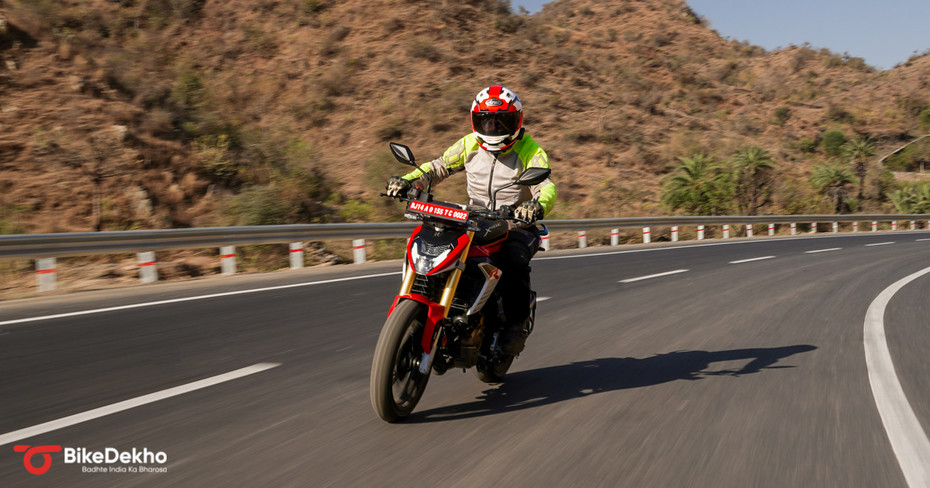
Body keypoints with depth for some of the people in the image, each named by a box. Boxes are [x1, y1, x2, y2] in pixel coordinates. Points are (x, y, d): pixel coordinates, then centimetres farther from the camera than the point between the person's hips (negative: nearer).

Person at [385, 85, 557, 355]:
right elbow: (438, 167, 6)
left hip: (517, 226, -4)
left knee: (513, 261, -34)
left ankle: (518, 324, -16)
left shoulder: (530, 151, -6)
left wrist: (538, 205, -45)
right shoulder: (469, 145, 7)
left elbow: (547, 186, -20)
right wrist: (407, 180, -14)